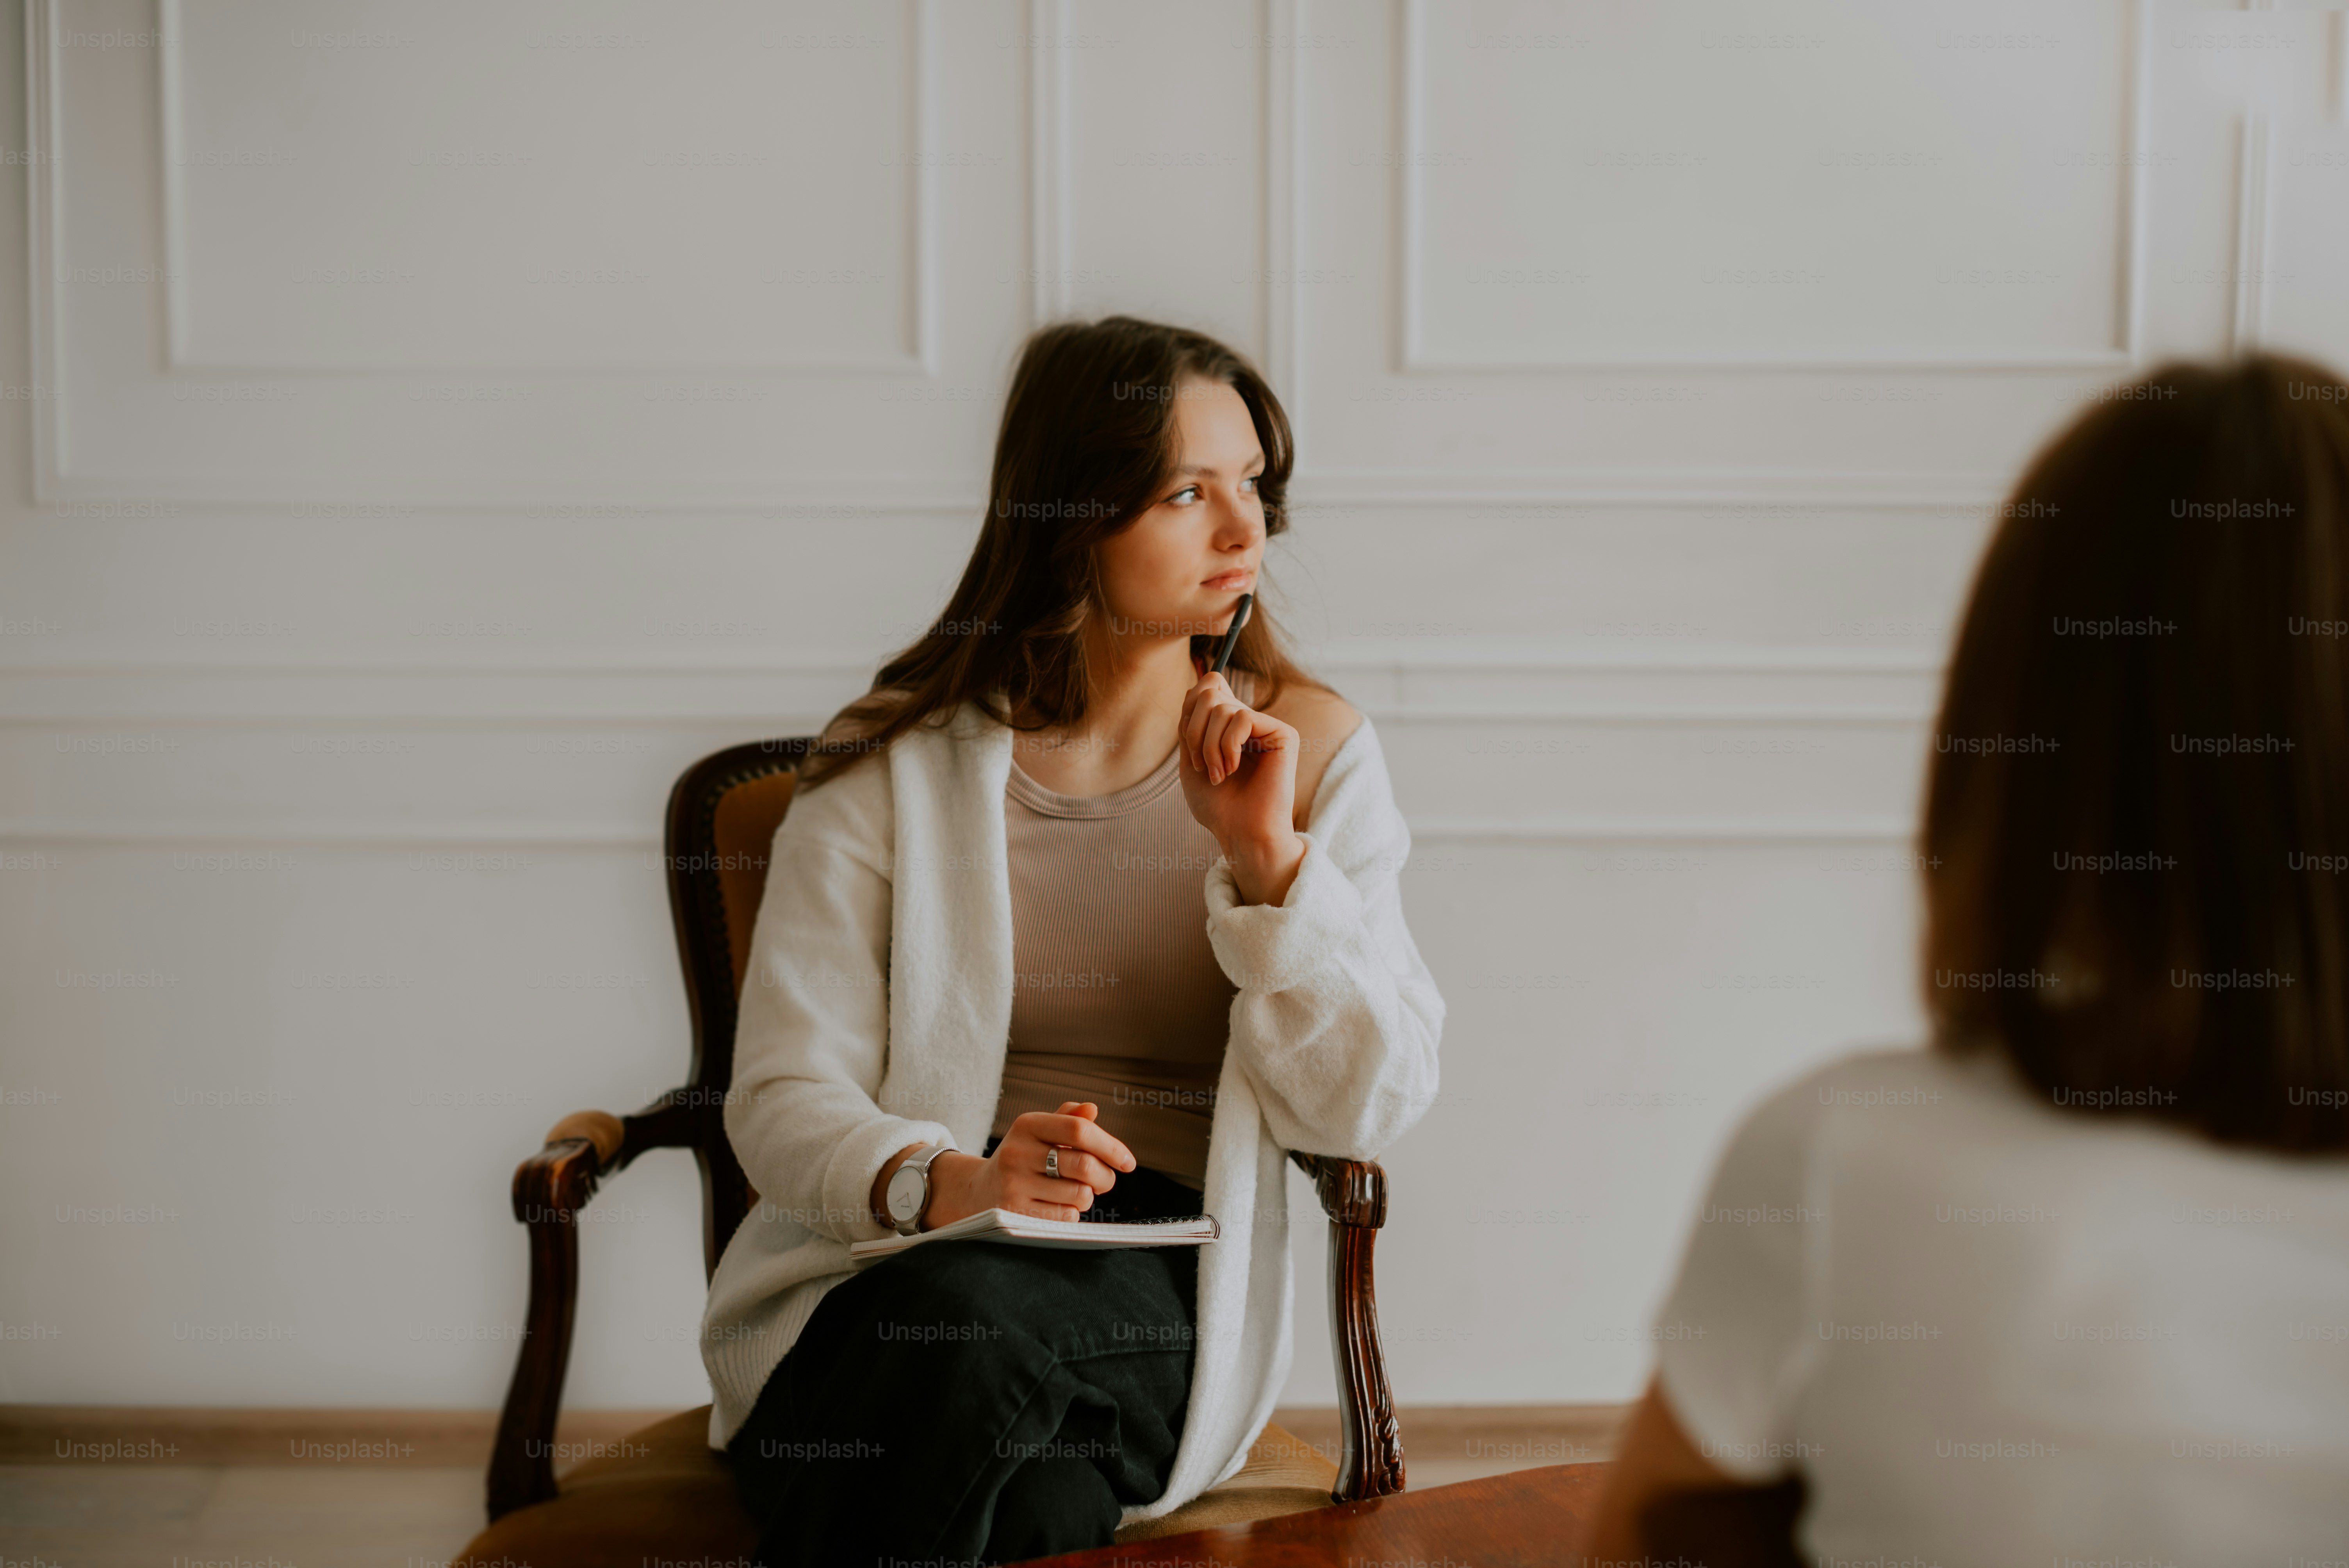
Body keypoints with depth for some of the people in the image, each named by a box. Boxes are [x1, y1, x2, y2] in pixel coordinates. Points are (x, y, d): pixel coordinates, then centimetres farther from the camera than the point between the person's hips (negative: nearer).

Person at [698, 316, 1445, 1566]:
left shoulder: (1311, 748, 7)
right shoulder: (894, 761, 4)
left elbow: (1368, 1109, 0)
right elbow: (784, 1096, -3)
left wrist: (1268, 856, -13)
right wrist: (946, 1183, -24)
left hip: (1162, 1283, 1)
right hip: (891, 1263, 0)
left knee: (972, 1324, -35)